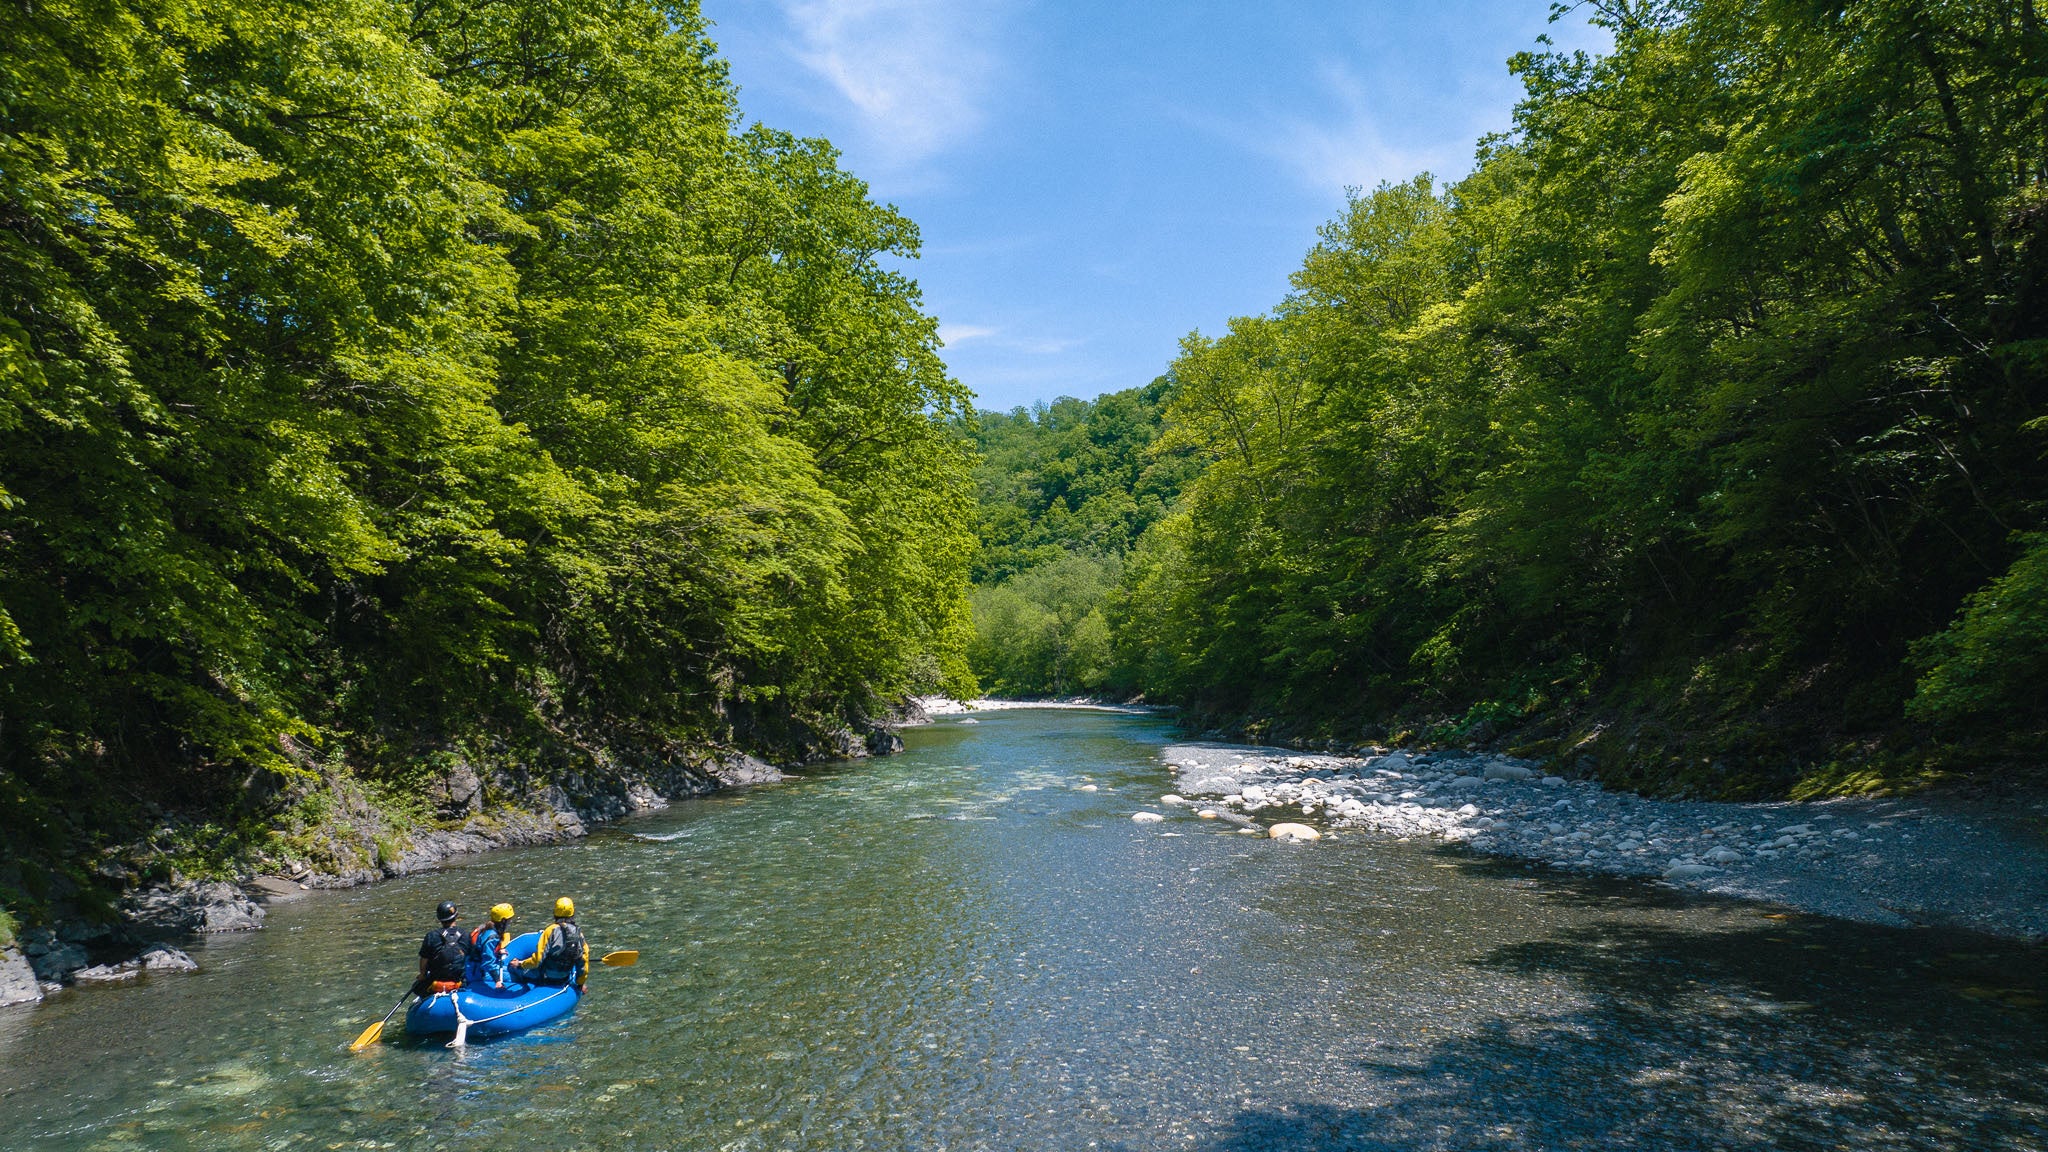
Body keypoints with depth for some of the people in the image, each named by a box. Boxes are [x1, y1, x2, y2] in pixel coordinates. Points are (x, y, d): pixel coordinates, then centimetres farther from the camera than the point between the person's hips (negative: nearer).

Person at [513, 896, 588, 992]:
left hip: (545, 978, -4)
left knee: (513, 967, 9)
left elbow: (538, 959, -19)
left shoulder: (551, 930, -16)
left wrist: (520, 964, -1)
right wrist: (580, 984, 13)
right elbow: (583, 961, -2)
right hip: (565, 980, 4)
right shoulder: (578, 933, -5)